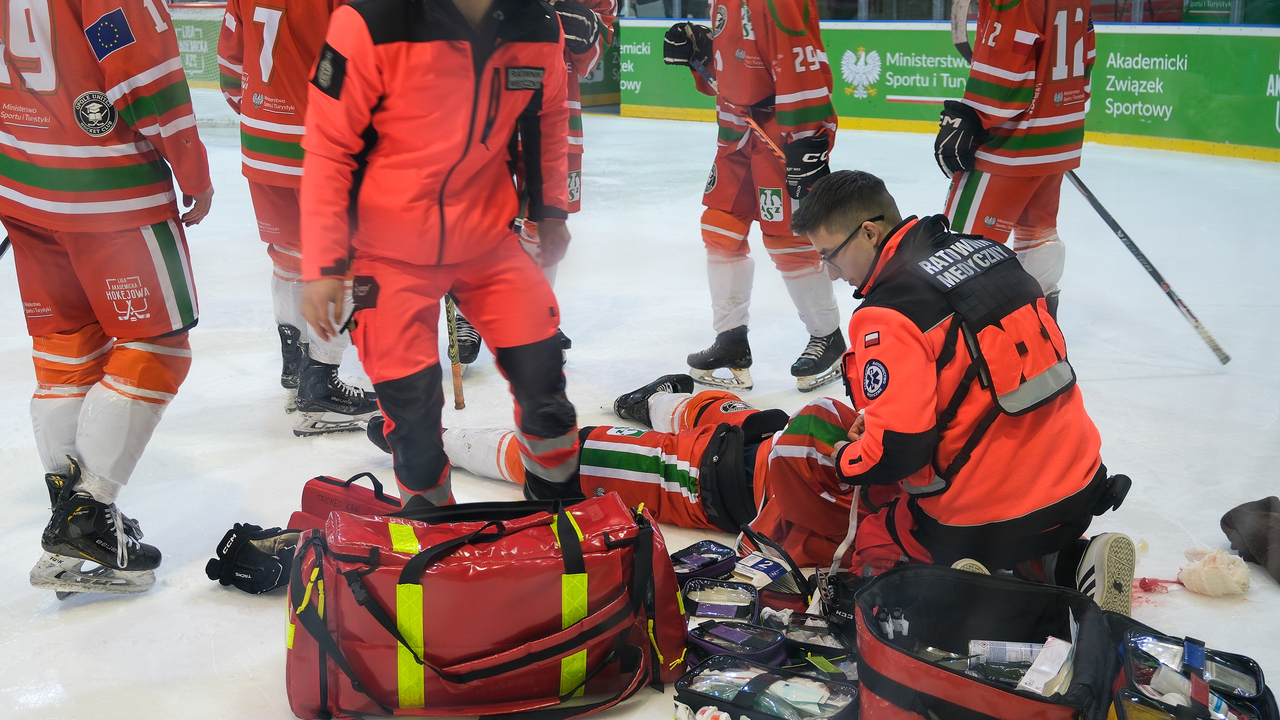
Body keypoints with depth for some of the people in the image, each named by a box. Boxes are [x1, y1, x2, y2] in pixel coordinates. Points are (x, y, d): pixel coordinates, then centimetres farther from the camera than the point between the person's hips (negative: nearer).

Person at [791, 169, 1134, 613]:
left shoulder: (889, 316, -20)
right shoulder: (981, 249, 5)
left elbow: (896, 452, -22)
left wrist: (843, 462, 1)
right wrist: (884, 411, 17)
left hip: (989, 520, -7)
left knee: (872, 545, 18)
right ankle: (1071, 562, 10)